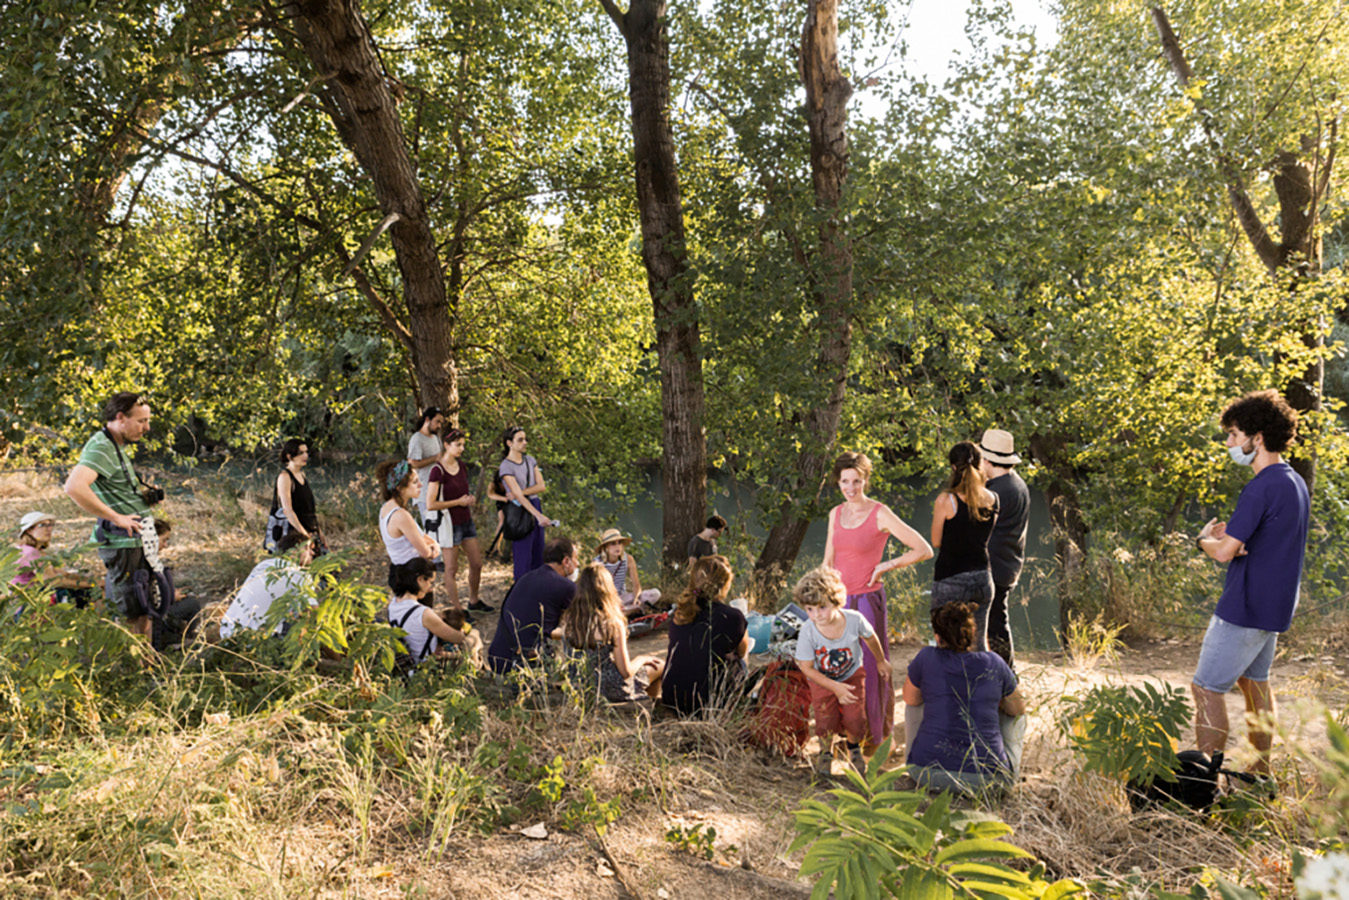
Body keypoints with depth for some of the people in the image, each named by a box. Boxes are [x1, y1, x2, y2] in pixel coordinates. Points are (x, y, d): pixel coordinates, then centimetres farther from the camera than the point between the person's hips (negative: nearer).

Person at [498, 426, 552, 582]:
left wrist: (519, 493, -16)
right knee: (523, 558, -3)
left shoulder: (530, 461, 8)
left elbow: (542, 486, 0)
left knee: (538, 554, 10)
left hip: (536, 506, 7)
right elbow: (518, 495, -21)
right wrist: (539, 516, -29)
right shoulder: (506, 467, -12)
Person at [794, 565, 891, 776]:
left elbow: (870, 638, -5)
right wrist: (836, 688, -26)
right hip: (822, 679, -1)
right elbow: (807, 668, -20)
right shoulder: (808, 632, -32)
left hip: (852, 674, 1)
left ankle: (854, 748, 29)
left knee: (855, 720, -8)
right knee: (826, 720, -10)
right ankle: (826, 752, 26)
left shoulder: (854, 620, -29)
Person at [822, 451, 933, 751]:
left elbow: (924, 550, -9)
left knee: (870, 666, 3)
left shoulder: (880, 515, -10)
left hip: (867, 599, -5)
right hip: (840, 600, 5)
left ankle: (874, 735, 20)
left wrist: (886, 566, -10)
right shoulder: (836, 514, 7)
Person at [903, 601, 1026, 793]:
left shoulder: (927, 657, -6)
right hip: (988, 776, 0)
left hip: (930, 772, 0)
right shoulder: (994, 663, -2)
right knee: (1016, 717, 27)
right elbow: (1019, 708, 15)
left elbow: (910, 699, 12)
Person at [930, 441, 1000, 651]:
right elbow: (984, 537, 11)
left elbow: (936, 542, -4)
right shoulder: (992, 499, 0)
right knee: (980, 643, 18)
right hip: (982, 577, 5)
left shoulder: (946, 500, -15)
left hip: (951, 579, -5)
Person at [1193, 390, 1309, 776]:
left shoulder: (1262, 487, -22)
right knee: (1254, 679, 22)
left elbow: (1225, 552, -24)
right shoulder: (1296, 483, 10)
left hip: (1245, 609, -10)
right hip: (1275, 606, 10)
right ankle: (1263, 769, 32)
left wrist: (1204, 539, -2)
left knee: (1207, 688, -4)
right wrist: (1229, 535, -1)